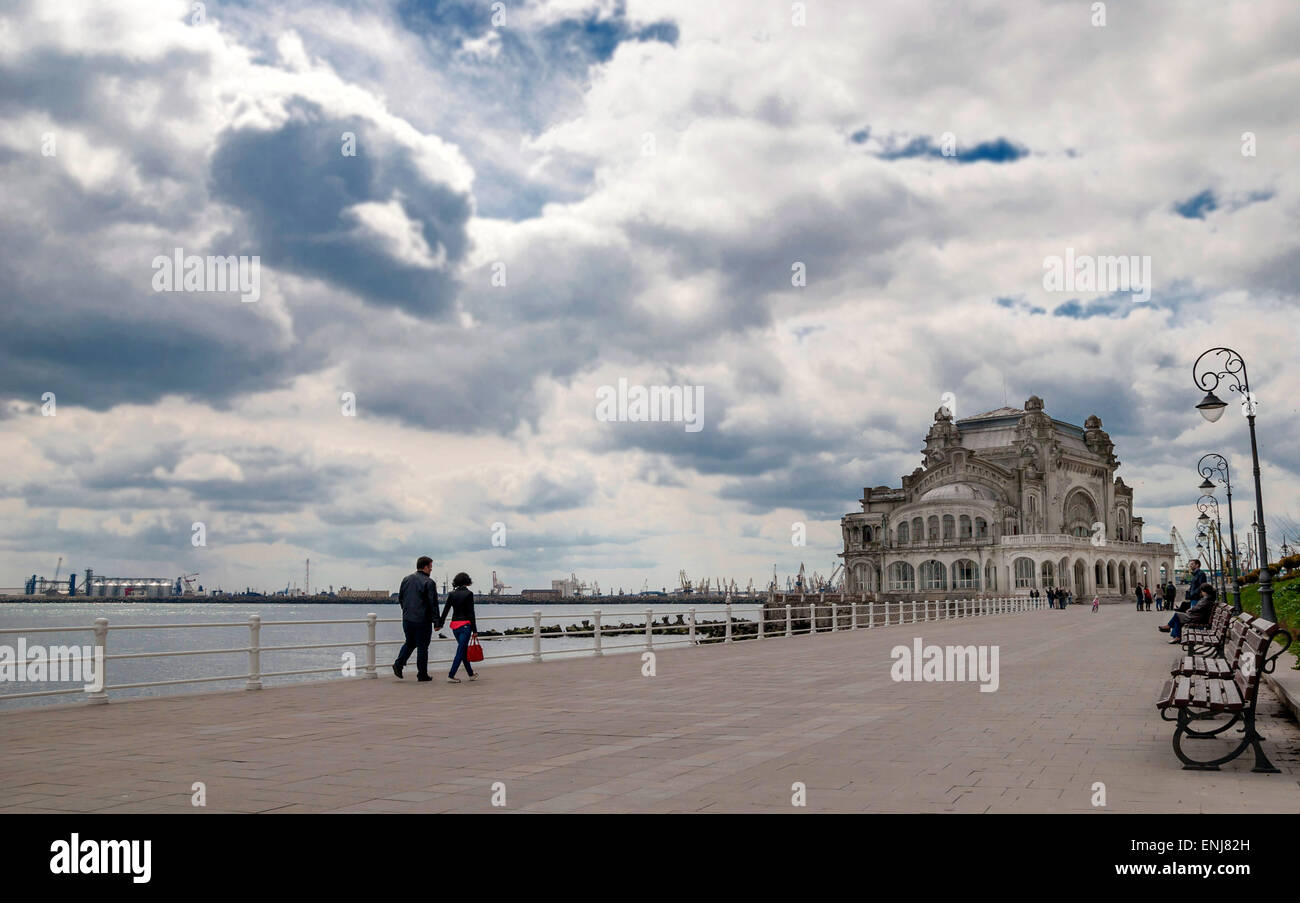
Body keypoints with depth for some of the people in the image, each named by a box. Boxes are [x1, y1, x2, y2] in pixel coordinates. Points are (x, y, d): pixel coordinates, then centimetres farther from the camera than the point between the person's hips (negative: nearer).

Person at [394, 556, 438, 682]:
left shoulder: (406, 579, 8)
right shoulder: (429, 582, -12)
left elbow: (400, 598, 16)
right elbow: (433, 603, -13)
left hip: (407, 619, 6)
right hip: (423, 620, -6)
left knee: (409, 643, 20)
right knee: (422, 646, 3)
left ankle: (399, 664, 2)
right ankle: (422, 674, 8)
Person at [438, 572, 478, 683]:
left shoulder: (451, 594, 5)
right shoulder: (468, 594, -9)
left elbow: (445, 610, 4)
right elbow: (471, 613, -10)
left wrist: (440, 624, 10)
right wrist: (474, 630, -6)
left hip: (455, 625, 6)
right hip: (465, 624, -6)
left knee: (464, 650, 16)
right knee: (461, 651, -2)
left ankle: (471, 674, 25)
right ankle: (451, 675, -8)